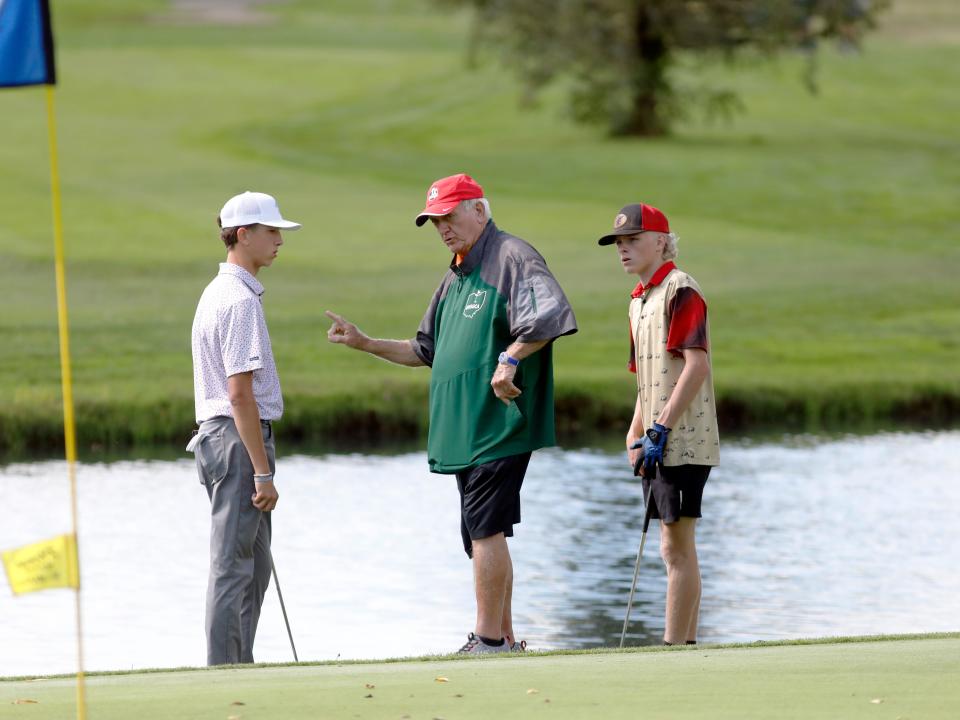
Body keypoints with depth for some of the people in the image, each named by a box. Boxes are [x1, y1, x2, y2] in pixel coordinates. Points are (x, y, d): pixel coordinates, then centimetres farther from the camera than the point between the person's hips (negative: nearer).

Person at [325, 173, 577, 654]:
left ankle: (488, 642, -11)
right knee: (482, 536, 10)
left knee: (486, 530, -12)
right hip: (464, 431, 10)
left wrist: (510, 357, -30)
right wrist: (365, 344, 22)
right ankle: (504, 641, 15)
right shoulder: (454, 279, 22)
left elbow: (551, 315, -22)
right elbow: (427, 351, 30)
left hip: (500, 425, -10)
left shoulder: (511, 258, -7)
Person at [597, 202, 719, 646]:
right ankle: (685, 643, 17)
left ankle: (675, 646, -9)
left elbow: (696, 365, -20)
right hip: (661, 446, 10)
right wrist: (635, 435, 14)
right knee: (675, 550, 12)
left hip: (682, 442, -10)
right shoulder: (640, 299, 18)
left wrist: (660, 429, -21)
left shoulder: (680, 290, -11)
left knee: (677, 548, -9)